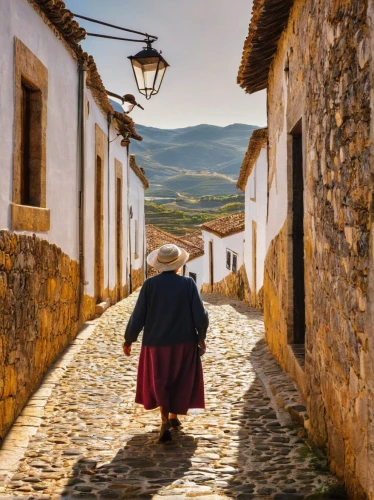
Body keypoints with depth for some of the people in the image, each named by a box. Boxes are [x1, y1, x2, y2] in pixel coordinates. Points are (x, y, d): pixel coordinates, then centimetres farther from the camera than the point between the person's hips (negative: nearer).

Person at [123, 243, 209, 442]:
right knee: (181, 380, 22)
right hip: (184, 342, 0)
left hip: (157, 343, 0)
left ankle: (165, 420, -2)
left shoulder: (150, 284, -10)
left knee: (159, 381, 16)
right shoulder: (188, 284, -9)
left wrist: (128, 340, 4)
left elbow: (138, 316, -9)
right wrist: (201, 336, 7)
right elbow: (200, 315, -11)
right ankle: (174, 416, 34)